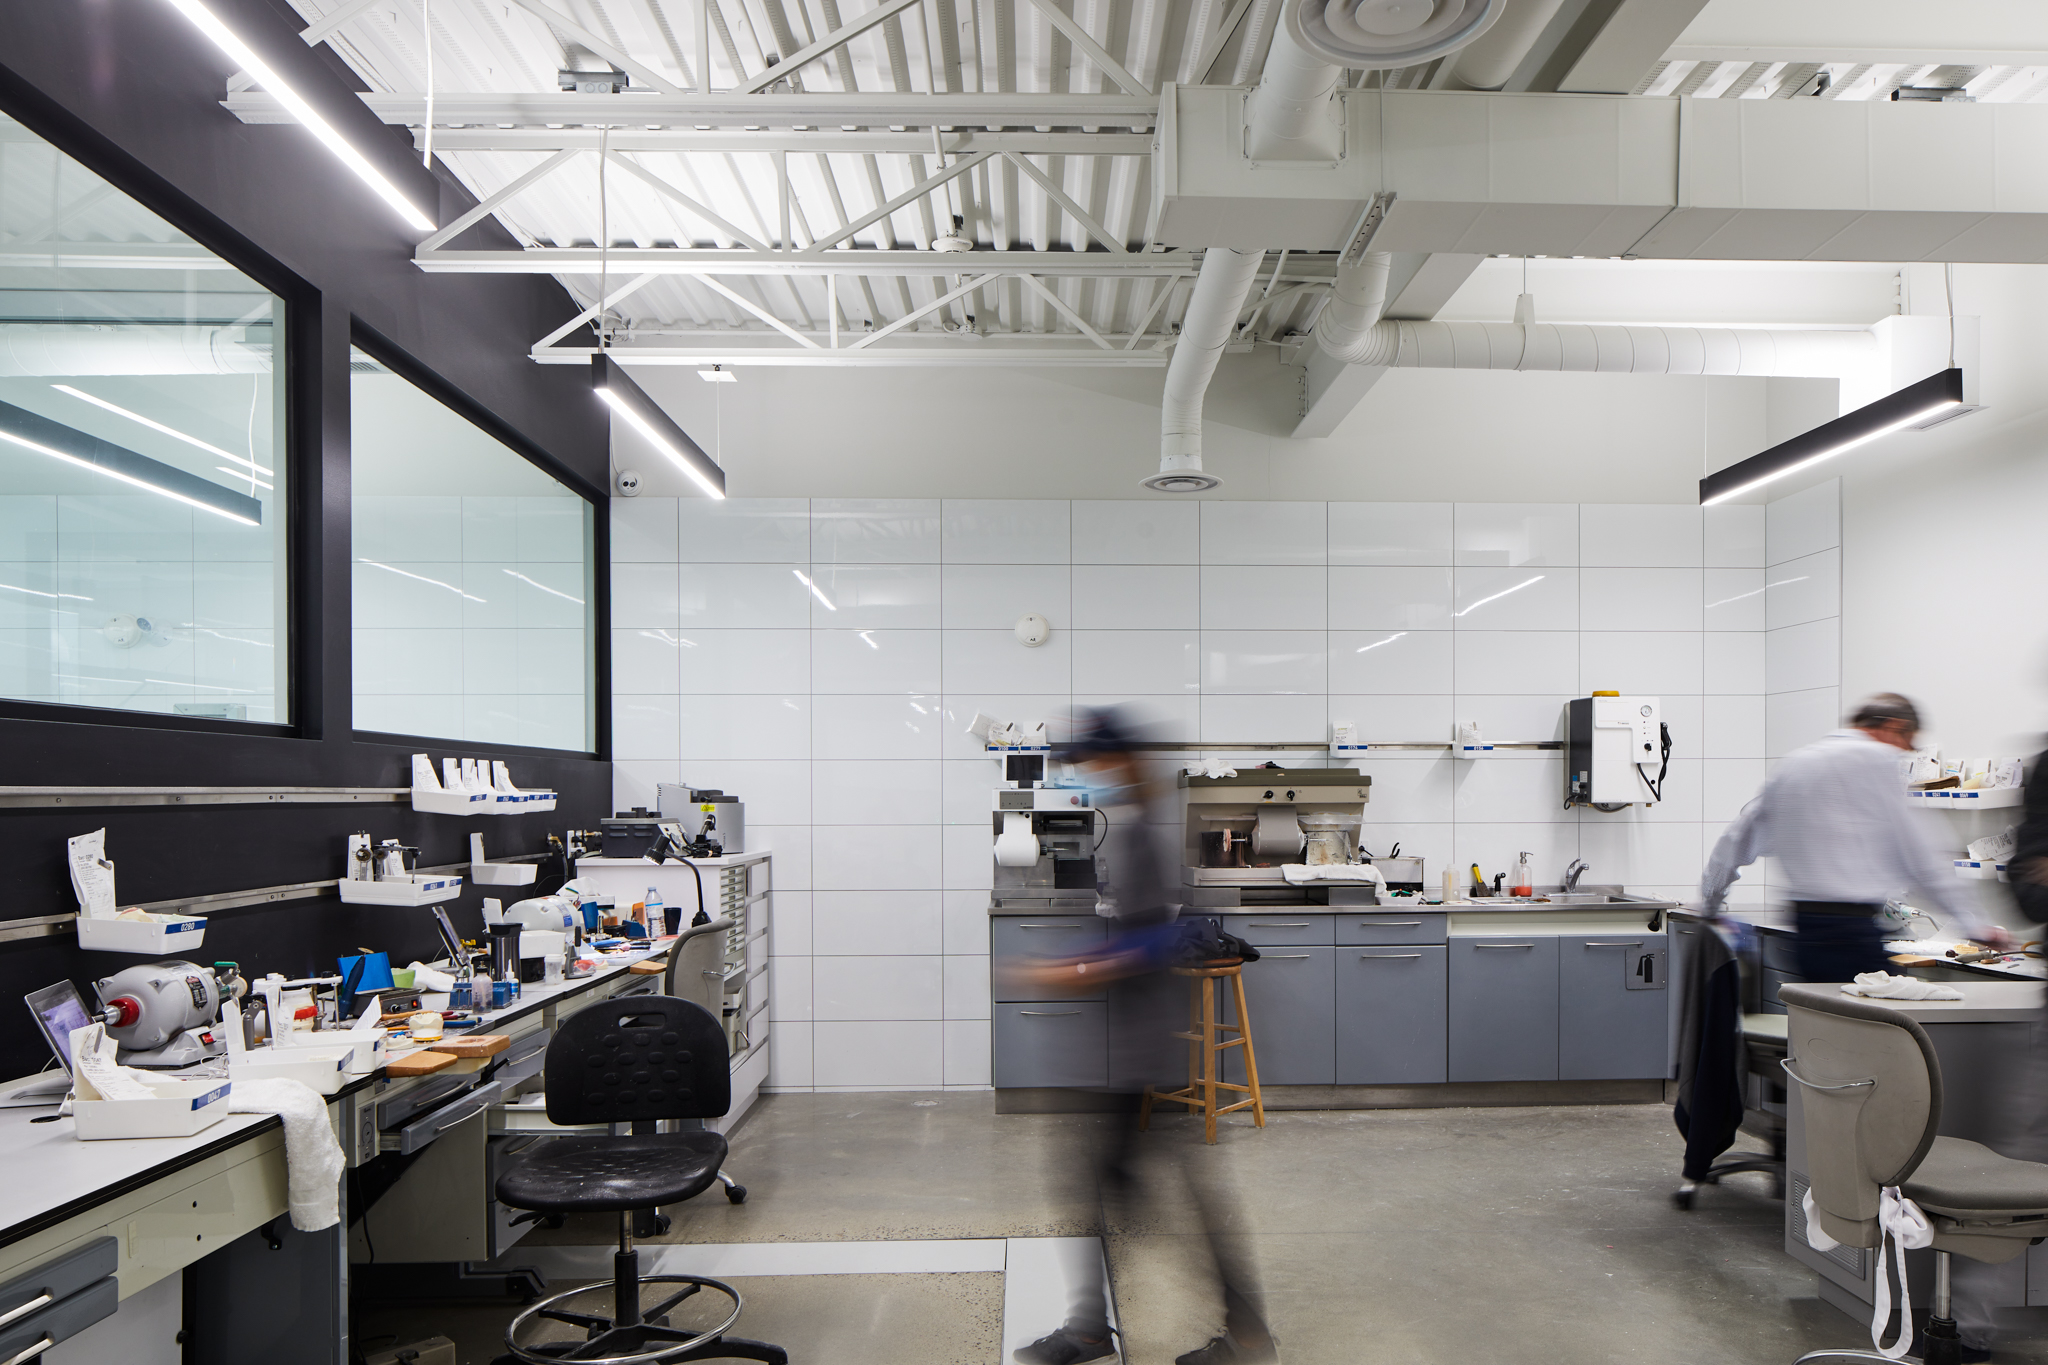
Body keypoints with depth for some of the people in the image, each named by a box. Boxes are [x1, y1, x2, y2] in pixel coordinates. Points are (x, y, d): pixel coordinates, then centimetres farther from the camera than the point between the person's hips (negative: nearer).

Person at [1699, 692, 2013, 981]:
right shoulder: (1877, 758, -4)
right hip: (1852, 932, -7)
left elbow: (1740, 837, 23)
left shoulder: (1791, 762, 17)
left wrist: (1711, 902, 33)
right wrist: (1971, 924, 5)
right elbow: (1915, 853, -4)